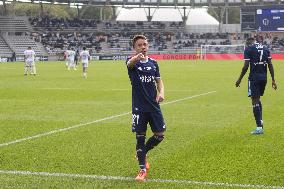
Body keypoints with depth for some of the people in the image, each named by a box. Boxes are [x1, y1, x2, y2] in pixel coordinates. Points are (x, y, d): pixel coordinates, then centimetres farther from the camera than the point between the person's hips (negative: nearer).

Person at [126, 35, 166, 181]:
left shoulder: (153, 63, 8)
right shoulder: (132, 62, -5)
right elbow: (130, 63, -31)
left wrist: (161, 92, -7)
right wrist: (137, 57, -56)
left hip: (154, 105, 4)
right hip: (139, 107, -4)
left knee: (159, 135, 4)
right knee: (140, 136, -2)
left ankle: (141, 154, 30)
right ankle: (143, 169, 9)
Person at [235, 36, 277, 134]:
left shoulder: (248, 48, -5)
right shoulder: (265, 48, 11)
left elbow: (246, 66, -10)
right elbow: (270, 65, 7)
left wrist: (239, 79, -2)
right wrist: (273, 80, 9)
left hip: (254, 77, -6)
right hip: (264, 77, 6)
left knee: (255, 101, -3)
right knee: (257, 99, 23)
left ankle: (259, 127, -5)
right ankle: (260, 120, 12)